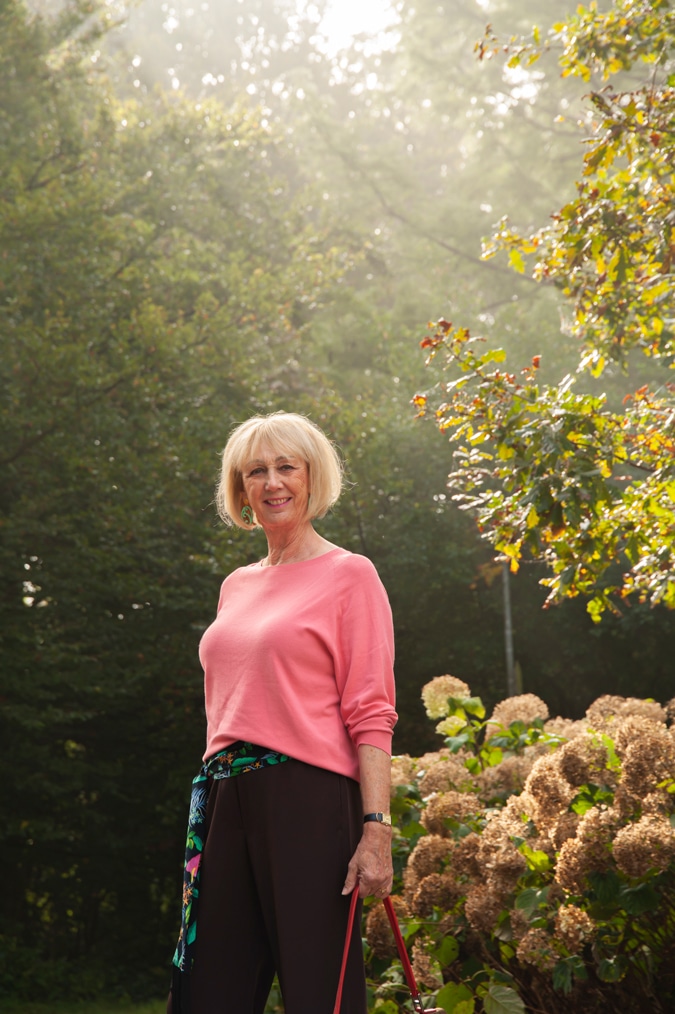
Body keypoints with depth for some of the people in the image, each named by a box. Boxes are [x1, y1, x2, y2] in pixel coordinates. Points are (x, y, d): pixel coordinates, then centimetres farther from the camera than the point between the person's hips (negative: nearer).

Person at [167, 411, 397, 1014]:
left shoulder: (348, 575, 1)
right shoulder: (236, 586, 19)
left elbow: (370, 714, -7)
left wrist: (376, 828, -16)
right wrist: (209, 808, 17)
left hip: (308, 799, -6)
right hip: (226, 802, 6)